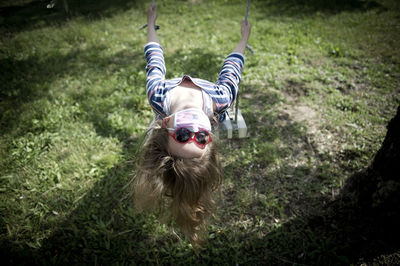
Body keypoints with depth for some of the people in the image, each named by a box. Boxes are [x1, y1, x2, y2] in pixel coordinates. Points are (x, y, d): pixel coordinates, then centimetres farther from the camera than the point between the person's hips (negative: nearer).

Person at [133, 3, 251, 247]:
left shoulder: (159, 100, -53)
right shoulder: (220, 103, -53)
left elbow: (154, 58, -36)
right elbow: (233, 66, -34)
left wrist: (151, 24, -17)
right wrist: (244, 38, -15)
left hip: (171, 93, -1)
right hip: (209, 92, 1)